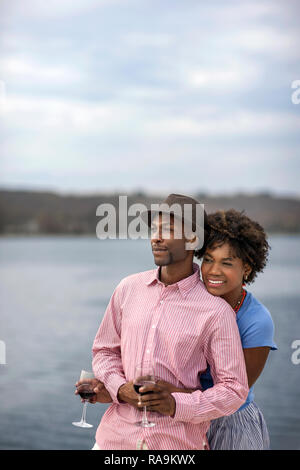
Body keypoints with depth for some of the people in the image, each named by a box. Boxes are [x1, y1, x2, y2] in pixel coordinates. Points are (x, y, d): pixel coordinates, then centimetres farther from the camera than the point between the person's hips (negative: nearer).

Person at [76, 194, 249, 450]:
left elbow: (234, 389, -7)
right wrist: (120, 389, -8)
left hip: (178, 441, -3)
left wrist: (177, 405, -20)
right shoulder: (129, 288, 2)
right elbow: (105, 350, 11)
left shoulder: (216, 311, -11)